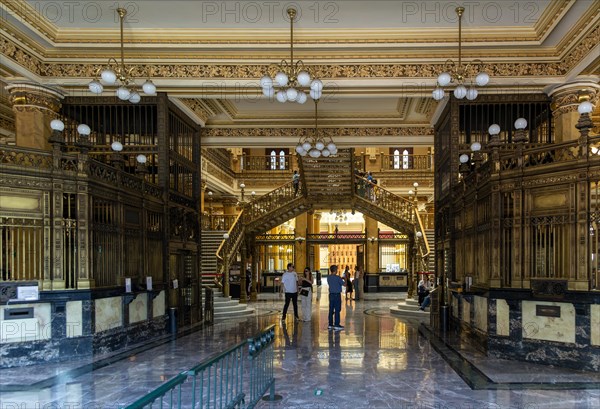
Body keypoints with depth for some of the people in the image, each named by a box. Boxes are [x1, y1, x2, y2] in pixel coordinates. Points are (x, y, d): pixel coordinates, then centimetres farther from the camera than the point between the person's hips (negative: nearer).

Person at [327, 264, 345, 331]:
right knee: (337, 310, -3)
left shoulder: (328, 277, 5)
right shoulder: (338, 278, -14)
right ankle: (337, 325, -2)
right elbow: (344, 284, -5)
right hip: (337, 295, -6)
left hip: (331, 295, 6)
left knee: (331, 310, 10)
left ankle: (330, 324, 14)